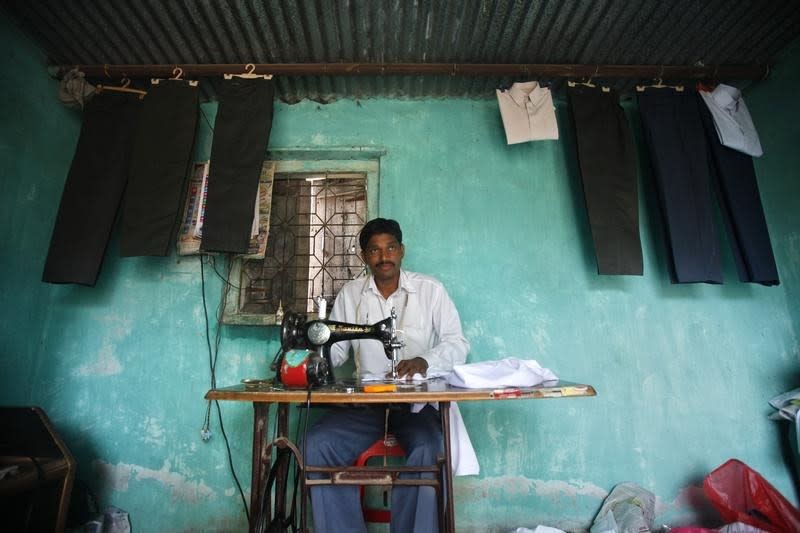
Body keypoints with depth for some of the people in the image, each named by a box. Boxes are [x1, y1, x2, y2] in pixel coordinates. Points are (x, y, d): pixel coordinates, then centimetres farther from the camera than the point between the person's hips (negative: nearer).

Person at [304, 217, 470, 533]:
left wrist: (424, 362, -23)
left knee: (424, 449, -31)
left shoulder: (430, 290, 1)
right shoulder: (350, 293, 9)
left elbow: (457, 344, -2)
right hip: (366, 401, 3)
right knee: (317, 444, -20)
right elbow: (334, 348, 12)